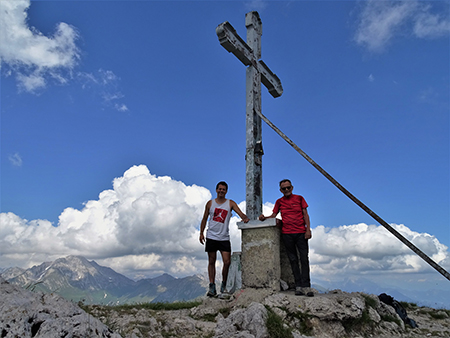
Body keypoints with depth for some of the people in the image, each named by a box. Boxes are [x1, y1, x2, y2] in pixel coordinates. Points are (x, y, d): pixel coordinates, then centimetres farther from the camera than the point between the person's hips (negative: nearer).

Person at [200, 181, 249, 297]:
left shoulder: (231, 203, 4)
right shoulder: (210, 203, 7)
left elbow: (241, 213, -7)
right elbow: (204, 219, 12)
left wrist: (245, 218, -30)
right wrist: (201, 233, 5)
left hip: (224, 238, 0)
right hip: (211, 237, 1)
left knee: (227, 262, -6)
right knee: (211, 262, 5)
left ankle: (224, 285, 13)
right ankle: (212, 287, 12)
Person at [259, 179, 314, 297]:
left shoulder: (299, 198, 9)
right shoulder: (279, 201, 12)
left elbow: (305, 214, 5)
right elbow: (273, 215, 9)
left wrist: (308, 229, -5)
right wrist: (264, 217, -11)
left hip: (301, 233, -1)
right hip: (287, 234, 1)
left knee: (304, 259, -6)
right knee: (293, 260, 3)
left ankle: (306, 286, -5)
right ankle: (298, 286, 7)